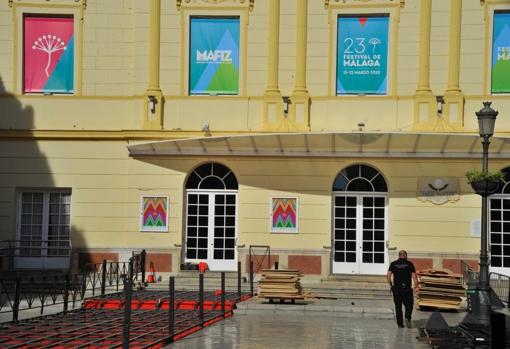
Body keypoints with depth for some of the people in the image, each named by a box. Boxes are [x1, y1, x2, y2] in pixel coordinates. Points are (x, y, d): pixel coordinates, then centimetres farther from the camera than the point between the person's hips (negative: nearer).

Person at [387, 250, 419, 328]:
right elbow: (414, 276, -4)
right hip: (407, 288, -2)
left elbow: (388, 275, -2)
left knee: (398, 306, 10)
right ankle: (407, 318, -13)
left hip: (396, 288, 2)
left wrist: (391, 285, 8)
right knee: (409, 305, 10)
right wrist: (416, 287, 2)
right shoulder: (409, 264, 0)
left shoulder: (393, 264, 4)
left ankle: (400, 323, 10)